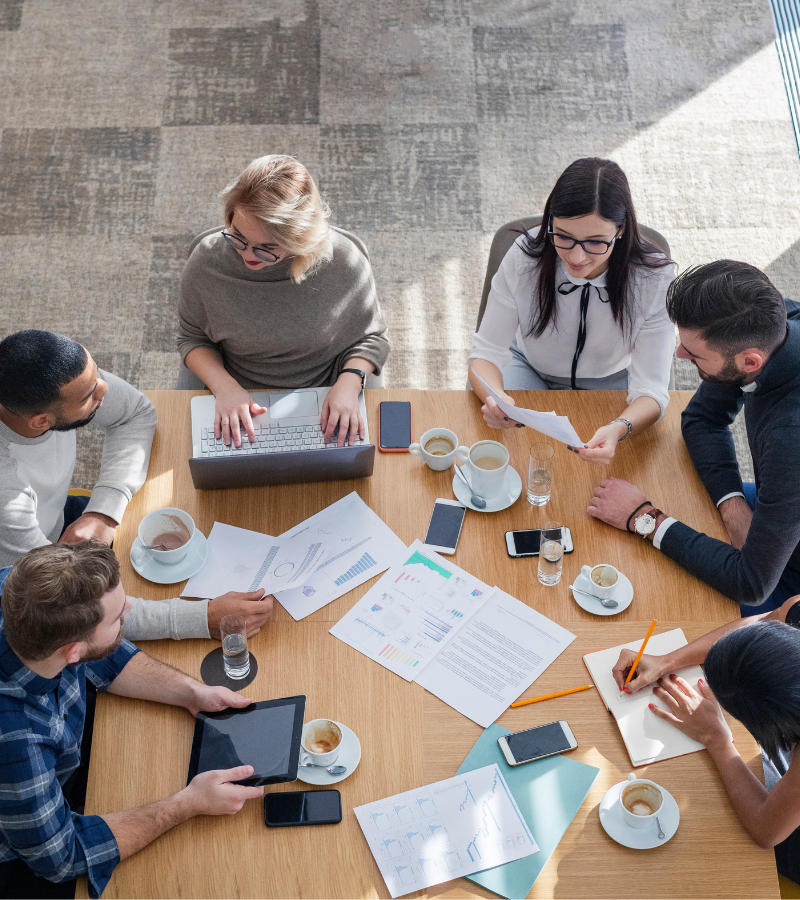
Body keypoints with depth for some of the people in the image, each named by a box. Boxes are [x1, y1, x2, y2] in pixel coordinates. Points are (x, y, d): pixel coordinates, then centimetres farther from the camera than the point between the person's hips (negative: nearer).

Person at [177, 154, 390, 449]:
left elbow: (371, 337, -4)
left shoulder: (345, 262, -20)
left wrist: (348, 384, -23)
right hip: (237, 403, 0)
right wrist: (224, 387, -18)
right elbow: (192, 338, 1)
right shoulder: (207, 262, -16)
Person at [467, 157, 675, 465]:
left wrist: (619, 428, -54)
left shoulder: (654, 279, -28)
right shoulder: (525, 257, -26)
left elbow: (651, 389, -30)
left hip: (612, 382, 0)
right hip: (531, 369, 0)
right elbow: (486, 352, -22)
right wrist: (495, 398, -47)